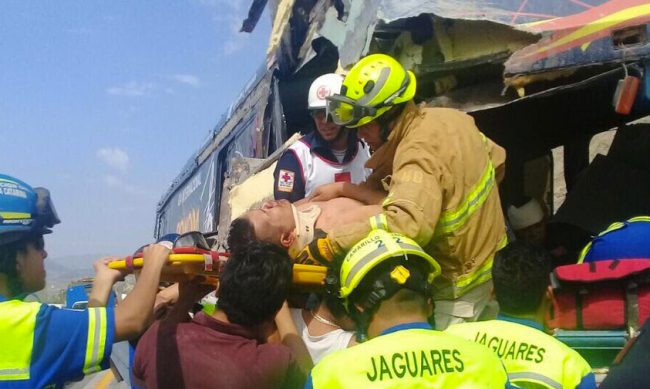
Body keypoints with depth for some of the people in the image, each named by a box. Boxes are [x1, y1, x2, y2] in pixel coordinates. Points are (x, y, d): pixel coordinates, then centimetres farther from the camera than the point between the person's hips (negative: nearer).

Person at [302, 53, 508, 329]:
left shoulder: (419, 154, -33)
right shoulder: (449, 118, -4)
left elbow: (406, 225, -50)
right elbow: (496, 159, 12)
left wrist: (317, 250, -48)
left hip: (460, 288, -9)